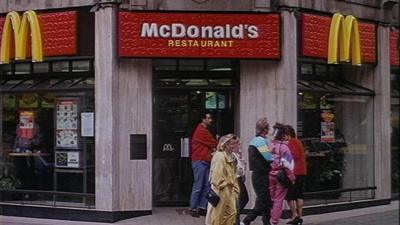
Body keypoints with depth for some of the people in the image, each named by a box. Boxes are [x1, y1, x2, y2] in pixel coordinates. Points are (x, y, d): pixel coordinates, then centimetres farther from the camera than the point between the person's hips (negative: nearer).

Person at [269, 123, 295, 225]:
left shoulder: (270, 146, 3)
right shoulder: (283, 147, -12)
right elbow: (287, 164, -16)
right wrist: (291, 177, -10)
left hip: (270, 175, 5)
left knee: (270, 198, 13)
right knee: (278, 200, 2)